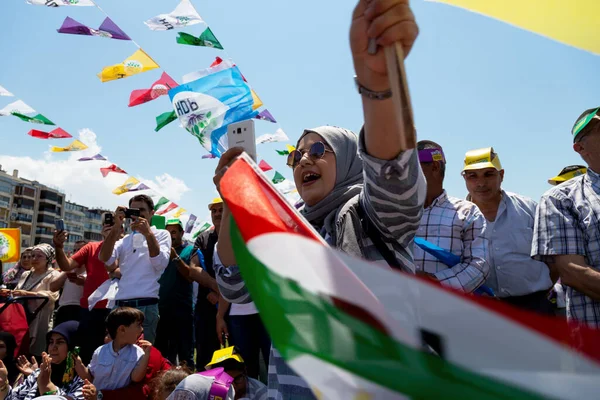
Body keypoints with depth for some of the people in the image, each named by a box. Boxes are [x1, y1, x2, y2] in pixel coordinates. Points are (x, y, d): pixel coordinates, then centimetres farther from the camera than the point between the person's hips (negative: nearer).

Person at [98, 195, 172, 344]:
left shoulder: (161, 234, 9)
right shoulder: (124, 239, 19)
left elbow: (160, 264, -7)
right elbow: (104, 259, 1)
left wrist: (148, 234, -14)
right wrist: (116, 228, -8)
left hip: (146, 305, -3)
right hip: (121, 304, 4)